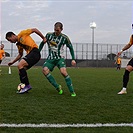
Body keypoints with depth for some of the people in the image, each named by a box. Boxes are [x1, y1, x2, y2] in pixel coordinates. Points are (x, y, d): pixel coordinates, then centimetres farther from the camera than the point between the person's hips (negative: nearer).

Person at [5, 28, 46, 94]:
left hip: (35, 52, -9)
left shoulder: (22, 34, 1)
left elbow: (34, 30, -1)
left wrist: (43, 38, -2)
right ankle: (23, 86, 10)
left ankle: (27, 86, -15)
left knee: (20, 65, -19)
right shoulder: (18, 44, 24)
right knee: (20, 70, 5)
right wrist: (13, 62, 31)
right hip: (30, 54, 9)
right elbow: (20, 55, 34)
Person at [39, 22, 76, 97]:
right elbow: (42, 43, 15)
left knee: (63, 72, -28)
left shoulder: (64, 38, -4)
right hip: (51, 58, 3)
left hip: (60, 58, -3)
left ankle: (72, 91, -18)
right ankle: (57, 87, -15)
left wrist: (73, 59, 1)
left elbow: (71, 48, 7)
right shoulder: (49, 35, 1)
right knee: (45, 70, -25)